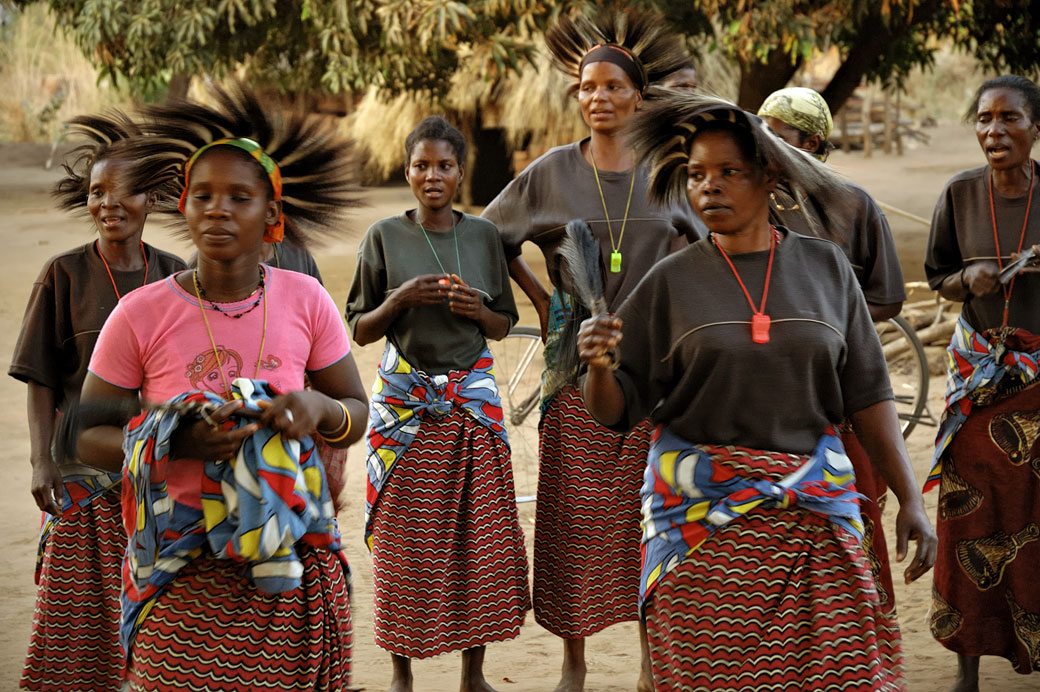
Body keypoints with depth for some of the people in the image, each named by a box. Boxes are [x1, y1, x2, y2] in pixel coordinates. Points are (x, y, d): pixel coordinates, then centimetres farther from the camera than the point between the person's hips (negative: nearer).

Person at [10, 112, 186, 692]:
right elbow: (41, 381, -2)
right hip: (84, 467, -2)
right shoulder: (64, 275, -3)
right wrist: (42, 462, -9)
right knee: (80, 601, -1)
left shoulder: (174, 276, 4)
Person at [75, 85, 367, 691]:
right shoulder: (141, 315, -7)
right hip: (185, 579, -2)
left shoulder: (304, 301, -1)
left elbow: (357, 413, 8)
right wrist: (175, 444, -18)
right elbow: (87, 435, 0)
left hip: (298, 572, 2)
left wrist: (318, 408, -16)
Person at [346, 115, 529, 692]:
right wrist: (400, 299, -14)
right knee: (404, 537, -1)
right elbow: (360, 330, 3)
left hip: (472, 398, 2)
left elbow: (503, 325, 13)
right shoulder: (383, 238, 1)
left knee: (480, 533, 0)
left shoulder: (483, 236, 7)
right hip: (404, 401, -2)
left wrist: (477, 310, -9)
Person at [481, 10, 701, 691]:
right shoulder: (552, 172, 1)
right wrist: (542, 298, 7)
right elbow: (491, 234, 13)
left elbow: (696, 240, 19)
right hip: (579, 366, 0)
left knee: (650, 513, 2)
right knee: (576, 516, 1)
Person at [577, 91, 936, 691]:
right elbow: (615, 411, 1)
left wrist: (911, 499, 2)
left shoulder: (825, 266, 6)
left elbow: (867, 394, 7)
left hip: (814, 512, 1)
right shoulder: (672, 282, 2)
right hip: (701, 516, -1)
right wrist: (599, 365, -20)